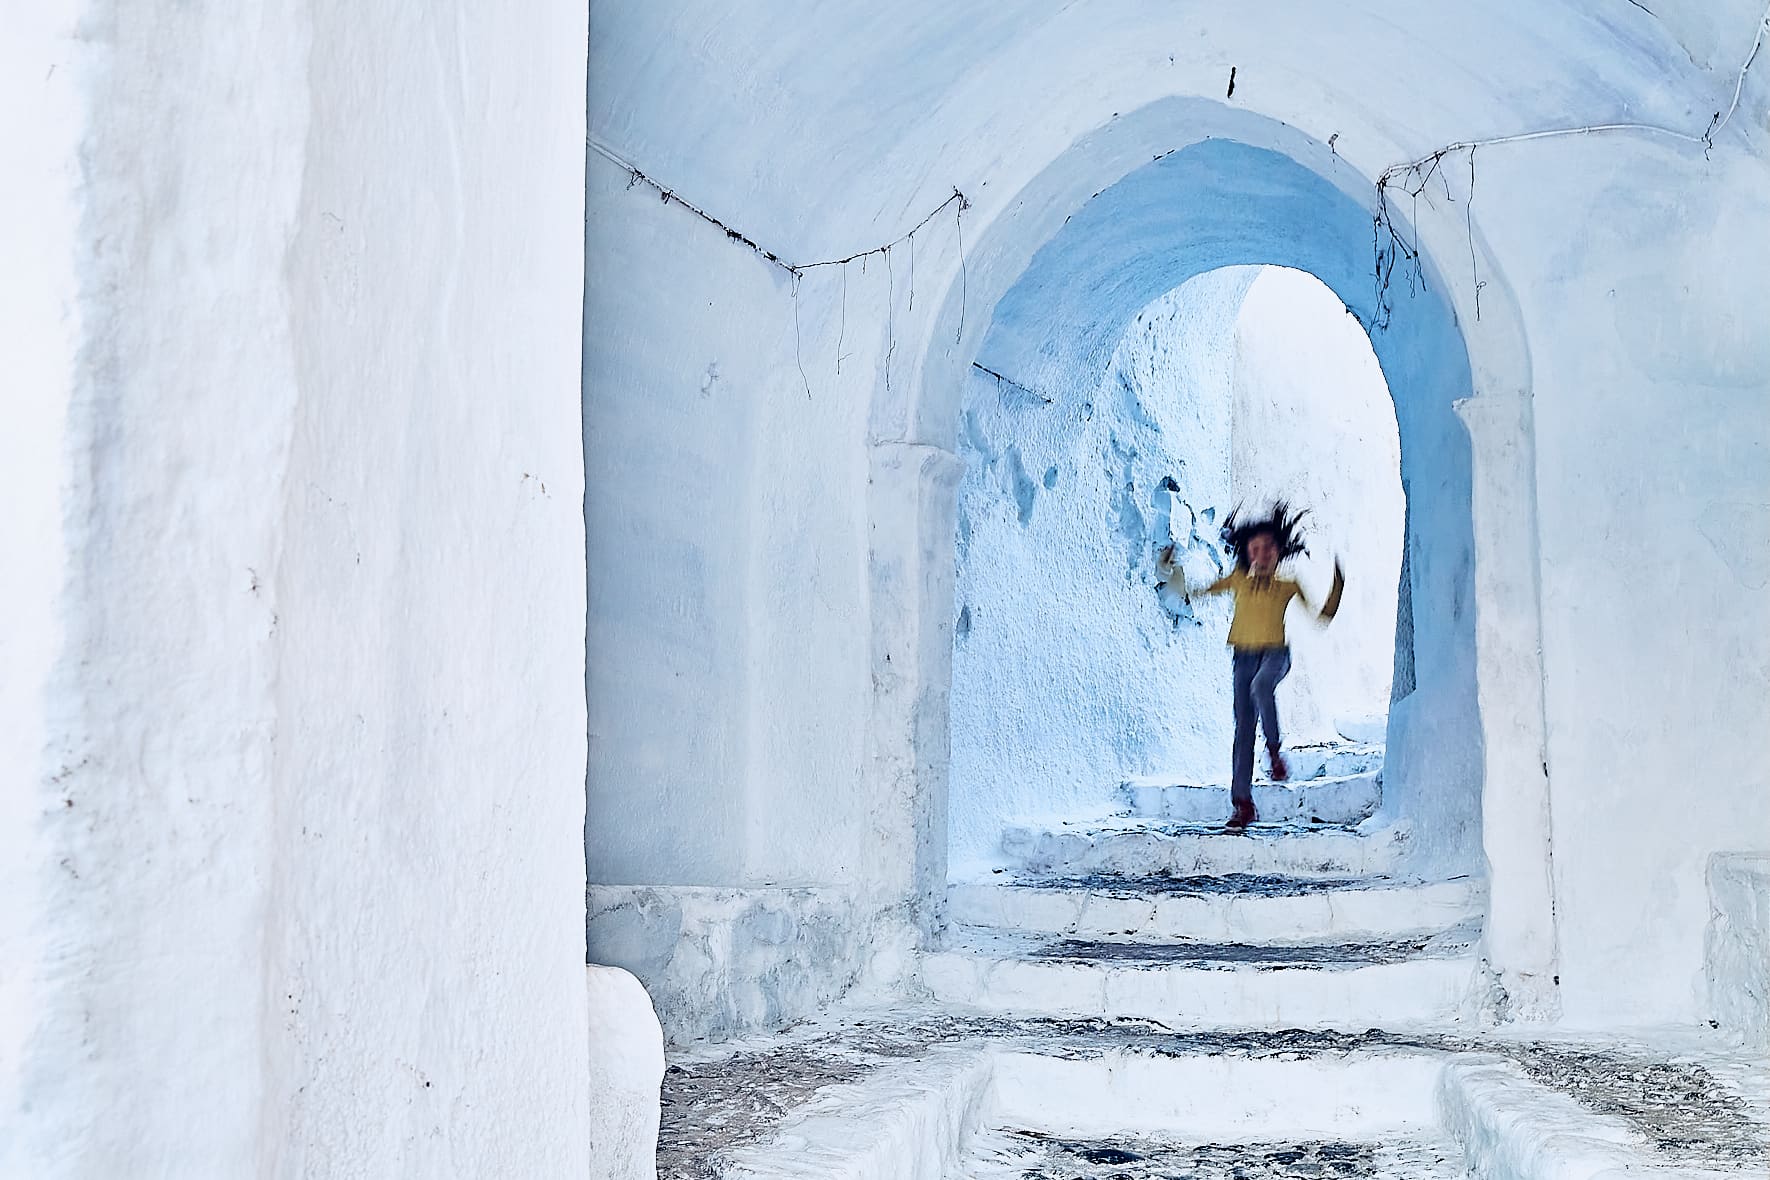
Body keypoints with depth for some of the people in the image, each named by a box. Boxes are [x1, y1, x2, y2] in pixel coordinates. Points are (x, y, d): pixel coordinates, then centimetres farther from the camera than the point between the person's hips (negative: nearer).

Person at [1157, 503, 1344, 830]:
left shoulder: (1289, 584, 4)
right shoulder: (1239, 579, 8)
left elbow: (1322, 617, 9)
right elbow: (1195, 594, 17)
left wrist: (1337, 588, -1)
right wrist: (1173, 576, 5)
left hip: (1275, 654, -2)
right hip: (1244, 656, 2)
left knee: (1261, 686, -38)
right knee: (1243, 726, -1)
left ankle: (1275, 750, -17)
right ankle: (1242, 803, 1)